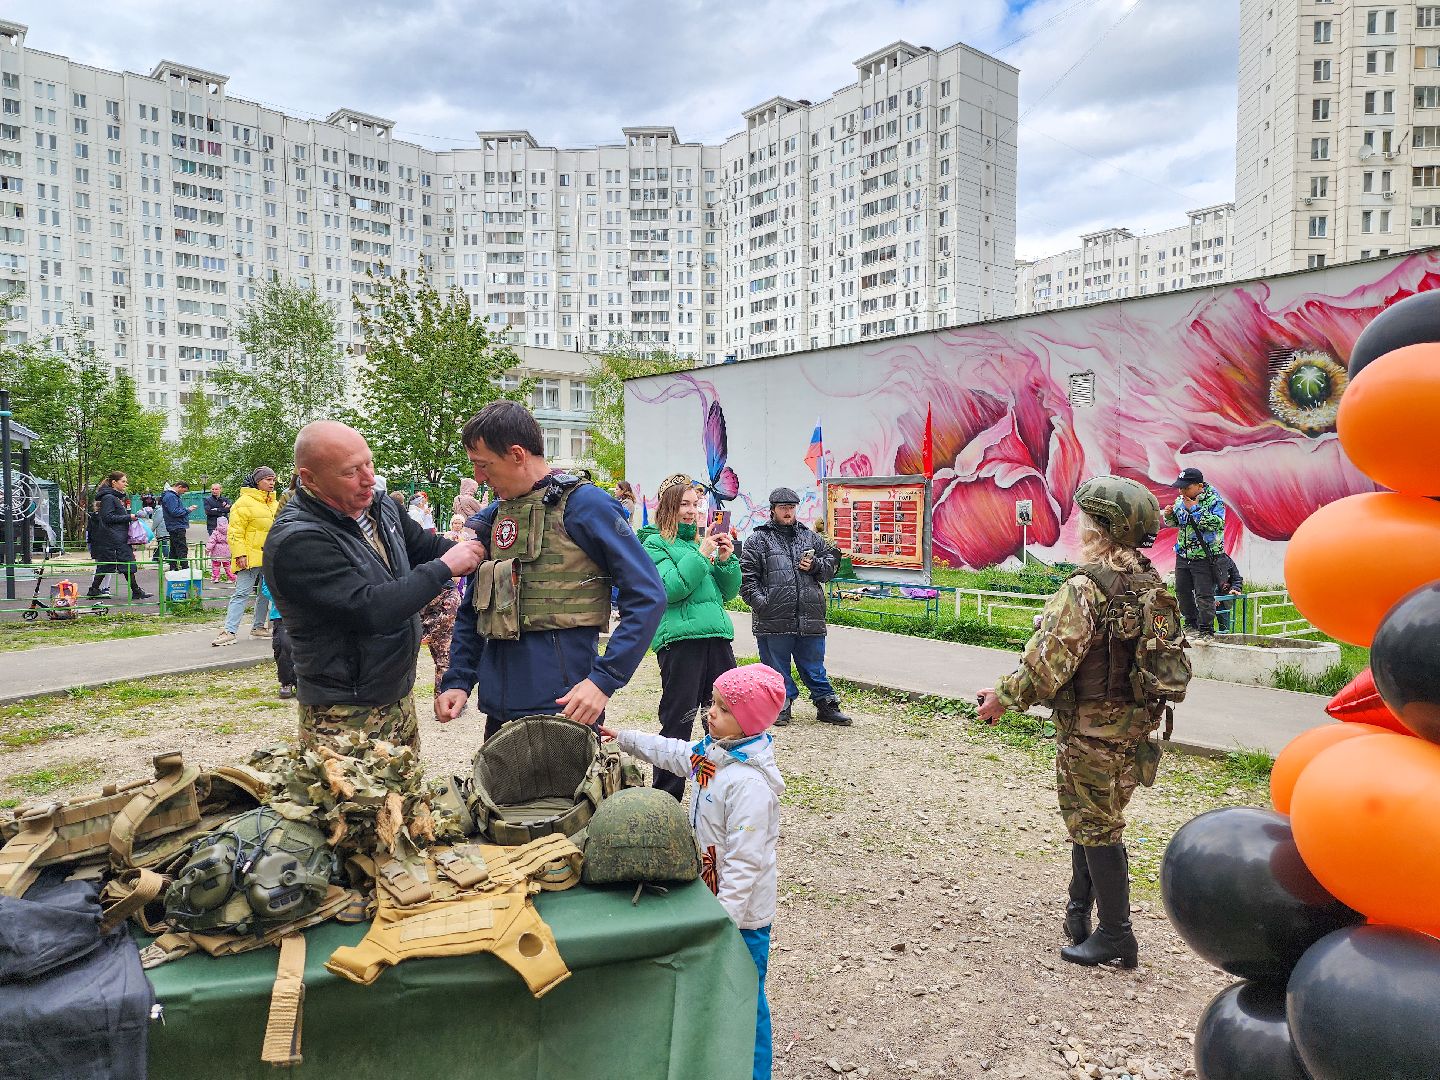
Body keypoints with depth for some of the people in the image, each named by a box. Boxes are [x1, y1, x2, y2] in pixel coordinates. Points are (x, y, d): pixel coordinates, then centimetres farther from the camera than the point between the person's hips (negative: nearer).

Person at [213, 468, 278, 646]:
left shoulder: (274, 504, 16)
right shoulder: (244, 502, -8)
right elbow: (236, 531, -12)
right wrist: (240, 554, -19)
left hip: (269, 558, 8)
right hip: (250, 557, -8)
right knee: (242, 593, -11)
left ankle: (258, 627, 24)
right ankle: (230, 631, -11)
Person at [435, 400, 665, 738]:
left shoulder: (583, 504, -10)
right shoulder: (490, 519, 10)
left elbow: (647, 597, -14)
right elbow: (472, 610, 18)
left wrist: (604, 680, -20)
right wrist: (458, 681, 5)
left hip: (564, 708, -6)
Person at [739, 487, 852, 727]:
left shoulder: (809, 537, 15)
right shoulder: (759, 539, 2)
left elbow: (832, 561, 20)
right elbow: (746, 576, -3)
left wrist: (815, 565, -1)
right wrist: (760, 602, -13)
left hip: (809, 617, 3)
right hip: (773, 619, -3)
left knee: (813, 664, 13)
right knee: (777, 666, 7)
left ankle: (826, 705, 22)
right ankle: (782, 705, 21)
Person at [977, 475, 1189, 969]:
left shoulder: (1085, 588, -21)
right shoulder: (1153, 585, 5)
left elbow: (1047, 663, -23)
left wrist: (1003, 696, -11)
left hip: (1092, 728, -8)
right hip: (1136, 724, 9)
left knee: (1095, 826, 4)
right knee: (1092, 816, 21)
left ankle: (1115, 936, 14)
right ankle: (1080, 911, 34)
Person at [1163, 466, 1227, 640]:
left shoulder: (1213, 500, -13)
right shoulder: (1181, 500, 6)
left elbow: (1218, 523, -26)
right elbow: (1175, 523, 19)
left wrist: (1195, 509, -26)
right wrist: (1169, 515, -4)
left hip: (1205, 556, -7)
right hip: (1183, 554, 7)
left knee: (1204, 595, -6)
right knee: (1182, 591, 15)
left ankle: (1206, 630, 4)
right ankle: (1191, 624, 31)